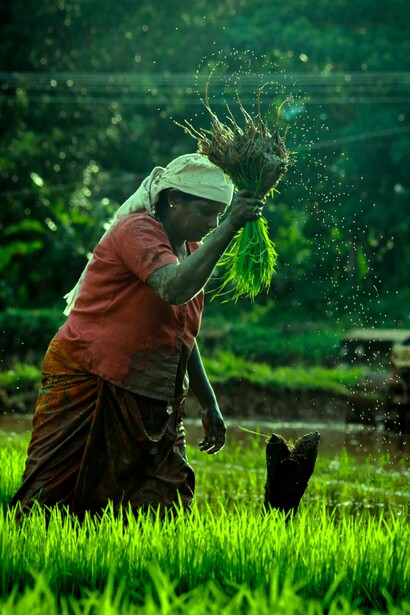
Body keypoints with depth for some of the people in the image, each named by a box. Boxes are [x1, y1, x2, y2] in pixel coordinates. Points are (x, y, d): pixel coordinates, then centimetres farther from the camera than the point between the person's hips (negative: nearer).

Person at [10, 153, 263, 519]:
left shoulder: (192, 252, 13)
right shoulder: (138, 231, -12)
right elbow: (174, 288, -33)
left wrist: (208, 403, 21)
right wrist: (229, 228, -33)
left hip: (150, 402, 8)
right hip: (86, 389, -8)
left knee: (166, 513, -2)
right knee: (50, 504, -7)